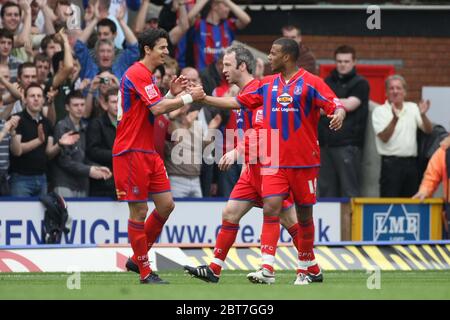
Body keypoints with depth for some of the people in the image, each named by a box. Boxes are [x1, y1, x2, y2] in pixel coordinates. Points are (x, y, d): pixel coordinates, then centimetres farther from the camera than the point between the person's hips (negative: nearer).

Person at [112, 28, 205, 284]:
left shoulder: (147, 76, 18)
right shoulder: (137, 74, -14)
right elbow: (158, 109, -23)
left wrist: (173, 93, 6)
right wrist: (189, 97, -16)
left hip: (148, 152, 10)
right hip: (132, 153, -10)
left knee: (166, 205, 7)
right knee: (139, 211, -4)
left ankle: (137, 258, 19)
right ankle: (145, 272, 2)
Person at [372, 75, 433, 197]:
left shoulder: (413, 108, 12)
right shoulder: (379, 111, 0)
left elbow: (428, 130, 4)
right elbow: (384, 137, -12)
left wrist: (423, 115, -15)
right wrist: (395, 119, -26)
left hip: (411, 162, 4)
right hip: (391, 163, -4)